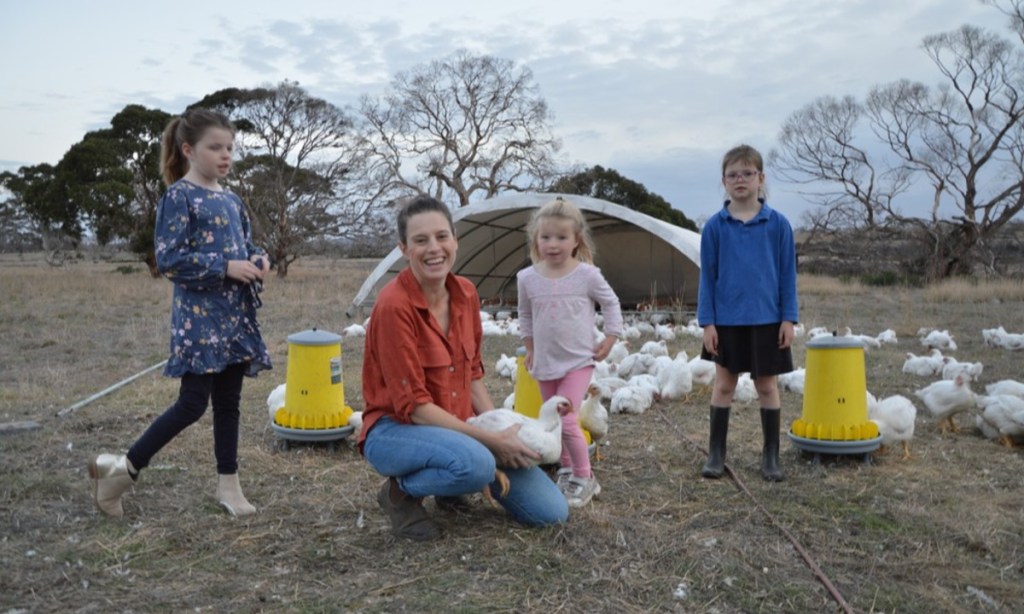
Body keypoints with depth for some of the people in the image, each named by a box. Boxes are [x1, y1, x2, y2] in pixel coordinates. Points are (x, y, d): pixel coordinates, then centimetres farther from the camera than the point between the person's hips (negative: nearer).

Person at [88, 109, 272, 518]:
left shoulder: (231, 201, 14)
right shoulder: (179, 196, -8)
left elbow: (245, 246, 22)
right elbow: (168, 259, -15)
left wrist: (259, 260, -1)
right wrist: (226, 267, -19)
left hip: (235, 314, 7)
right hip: (199, 315, -7)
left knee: (228, 402, 10)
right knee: (193, 403, -7)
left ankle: (228, 484, 19)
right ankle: (123, 468, 11)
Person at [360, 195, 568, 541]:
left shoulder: (466, 294, -1)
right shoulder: (394, 306, -22)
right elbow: (413, 405, -22)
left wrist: (499, 428, -3)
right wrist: (491, 441, -21)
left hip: (456, 426, 7)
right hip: (397, 428, -6)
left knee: (551, 512, 1)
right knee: (476, 463, -40)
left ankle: (449, 485, 19)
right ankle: (401, 490, -8)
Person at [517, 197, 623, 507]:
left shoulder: (587, 274, -11)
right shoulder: (528, 278, -4)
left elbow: (611, 304, 2)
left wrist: (609, 340, -2)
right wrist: (530, 348, 12)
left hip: (578, 361, -4)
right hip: (545, 363, 4)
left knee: (566, 420, -15)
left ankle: (584, 478, 3)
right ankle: (567, 470, 33)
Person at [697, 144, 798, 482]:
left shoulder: (778, 224, -3)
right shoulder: (715, 226, -3)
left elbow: (788, 273, 1)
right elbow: (707, 276, -1)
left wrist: (788, 318, -3)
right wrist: (707, 321, -5)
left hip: (766, 320, 0)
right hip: (726, 320, 0)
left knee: (767, 386, 9)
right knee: (723, 385, 9)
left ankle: (771, 456, 23)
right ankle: (716, 453, 21)